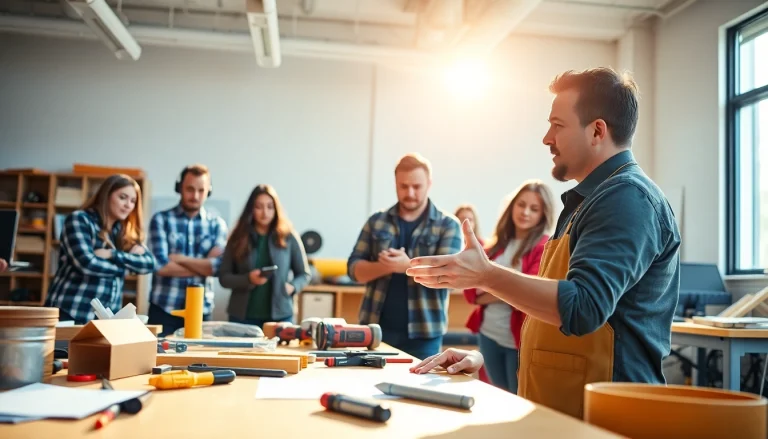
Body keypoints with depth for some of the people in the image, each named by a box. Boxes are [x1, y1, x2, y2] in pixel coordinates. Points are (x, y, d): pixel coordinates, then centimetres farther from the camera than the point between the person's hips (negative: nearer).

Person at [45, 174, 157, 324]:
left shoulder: (126, 232, 13)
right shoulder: (79, 220, -4)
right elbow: (87, 263, -18)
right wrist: (129, 262, -5)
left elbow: (149, 263, -1)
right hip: (70, 313, -5)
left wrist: (112, 255, -14)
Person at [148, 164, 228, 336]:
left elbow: (218, 266, -7)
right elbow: (161, 266, -11)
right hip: (164, 308, -2)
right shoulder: (161, 219, 0)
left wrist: (179, 258, -11)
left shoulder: (217, 224, 6)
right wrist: (203, 266, -8)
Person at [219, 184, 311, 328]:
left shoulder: (289, 237, 1)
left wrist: (292, 287, -13)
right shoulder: (238, 238, 3)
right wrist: (248, 279, -15)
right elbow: (224, 277, 2)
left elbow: (304, 274, 7)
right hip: (242, 316, 1)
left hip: (279, 315, 0)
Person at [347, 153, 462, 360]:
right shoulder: (377, 221, 7)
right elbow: (354, 268, 4)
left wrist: (408, 266, -27)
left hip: (423, 333, -2)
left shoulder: (448, 225, -1)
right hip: (377, 329, 3)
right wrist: (384, 266, -16)